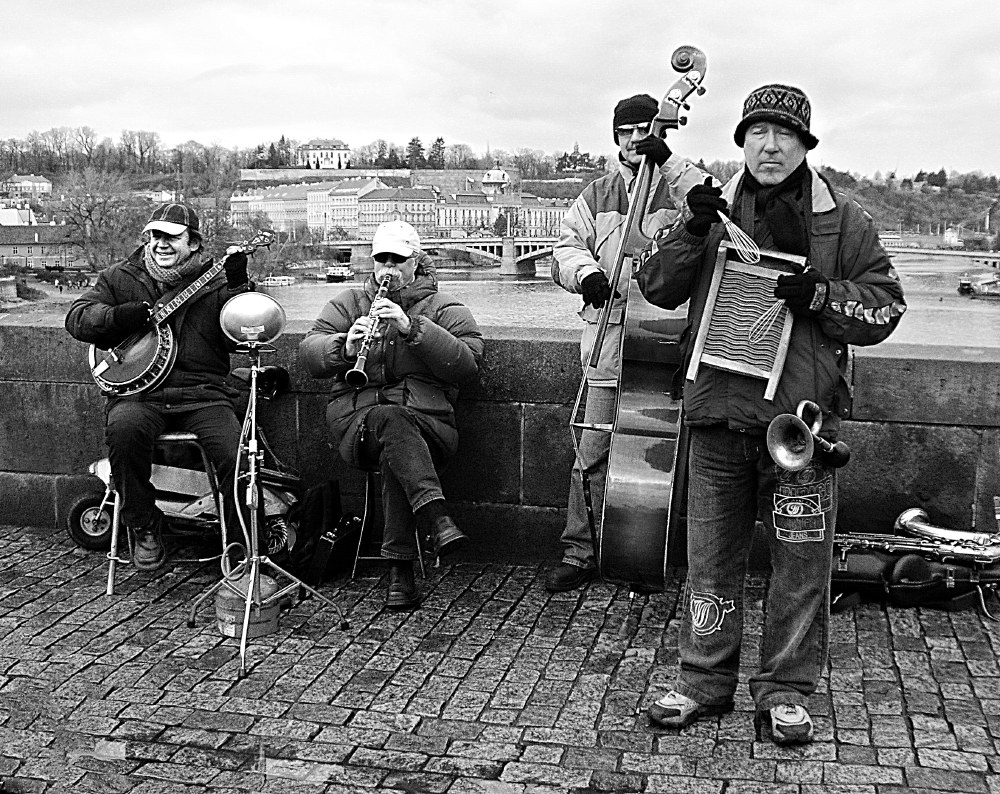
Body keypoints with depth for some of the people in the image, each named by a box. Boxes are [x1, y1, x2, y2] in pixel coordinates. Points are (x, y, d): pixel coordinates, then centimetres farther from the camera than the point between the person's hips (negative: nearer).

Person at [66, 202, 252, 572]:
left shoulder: (215, 283, 9)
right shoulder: (119, 278, 15)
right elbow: (76, 317, 6)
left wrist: (238, 287, -14)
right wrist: (123, 316, -11)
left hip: (202, 395, 0)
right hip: (137, 391, 1)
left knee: (235, 455, -25)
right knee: (125, 428, -34)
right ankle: (144, 528, -10)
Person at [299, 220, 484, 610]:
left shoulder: (444, 310, 12)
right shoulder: (347, 304, 19)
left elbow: (467, 365, -6)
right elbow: (308, 355, 6)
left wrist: (412, 327, -16)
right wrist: (345, 346, -16)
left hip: (426, 420, 0)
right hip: (357, 419, 1)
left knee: (395, 454, -34)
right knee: (392, 421, -35)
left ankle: (400, 570, -31)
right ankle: (436, 517, -49)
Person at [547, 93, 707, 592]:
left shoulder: (681, 186, 7)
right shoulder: (597, 195, 16)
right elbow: (566, 247, 11)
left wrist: (668, 163, -16)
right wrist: (585, 272, -11)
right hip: (609, 336, 2)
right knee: (594, 449, -1)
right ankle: (579, 553, 9)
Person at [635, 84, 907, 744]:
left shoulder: (844, 221, 5)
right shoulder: (715, 209, 10)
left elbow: (886, 307, 3)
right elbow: (656, 286, 4)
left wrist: (819, 295, -14)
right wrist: (692, 232, -12)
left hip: (802, 417, -1)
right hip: (719, 414, 2)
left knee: (801, 563, 5)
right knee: (711, 554, 10)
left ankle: (786, 694, 21)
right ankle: (705, 683, 24)